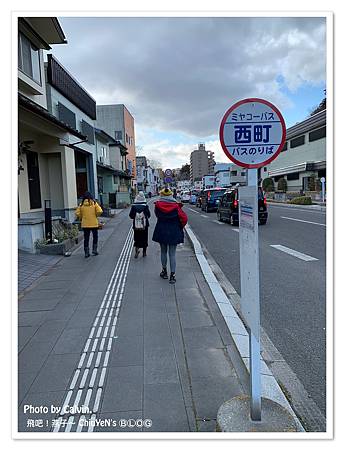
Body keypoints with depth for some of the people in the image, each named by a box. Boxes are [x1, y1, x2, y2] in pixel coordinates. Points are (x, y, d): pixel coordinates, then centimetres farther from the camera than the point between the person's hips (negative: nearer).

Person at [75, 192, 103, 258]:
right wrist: (96, 216, 4)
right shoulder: (94, 203, -5)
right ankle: (94, 250, 17)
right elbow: (100, 211, -14)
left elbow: (77, 213, -5)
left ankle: (86, 253, 10)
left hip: (85, 224, 2)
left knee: (86, 238, 9)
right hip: (94, 223, -1)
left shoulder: (81, 205, -1)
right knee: (95, 237, 17)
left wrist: (81, 218, 11)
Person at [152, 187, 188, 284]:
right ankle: (172, 275, 4)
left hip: (161, 231, 1)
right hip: (174, 232, -1)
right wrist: (180, 227, 3)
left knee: (163, 252, 18)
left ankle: (164, 272, 29)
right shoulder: (176, 205, -10)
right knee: (172, 254, 4)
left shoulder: (158, 205, -7)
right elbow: (184, 218, -13)